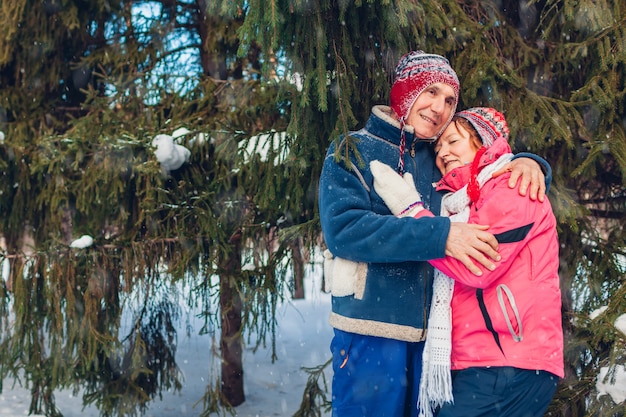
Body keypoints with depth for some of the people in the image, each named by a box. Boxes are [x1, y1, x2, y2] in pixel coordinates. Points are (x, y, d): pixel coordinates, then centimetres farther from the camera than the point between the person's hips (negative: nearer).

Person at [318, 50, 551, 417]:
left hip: (434, 337, 5)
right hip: (372, 334, -5)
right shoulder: (353, 151, -1)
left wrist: (526, 163, -3)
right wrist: (439, 235, -24)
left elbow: (502, 192, 22)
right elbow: (342, 228, -17)